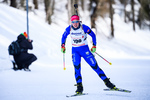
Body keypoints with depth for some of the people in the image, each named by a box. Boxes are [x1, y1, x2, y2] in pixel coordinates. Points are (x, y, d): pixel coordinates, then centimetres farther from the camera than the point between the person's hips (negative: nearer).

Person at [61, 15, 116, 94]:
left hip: (84, 49, -2)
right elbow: (64, 36, 12)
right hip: (75, 50, 2)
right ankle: (79, 87, -8)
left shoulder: (84, 28, -15)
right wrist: (63, 46, 5)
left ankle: (107, 82, 0)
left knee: (94, 65, -7)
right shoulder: (69, 29, -7)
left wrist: (94, 46, -7)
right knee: (76, 68, -13)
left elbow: (93, 35, -2)